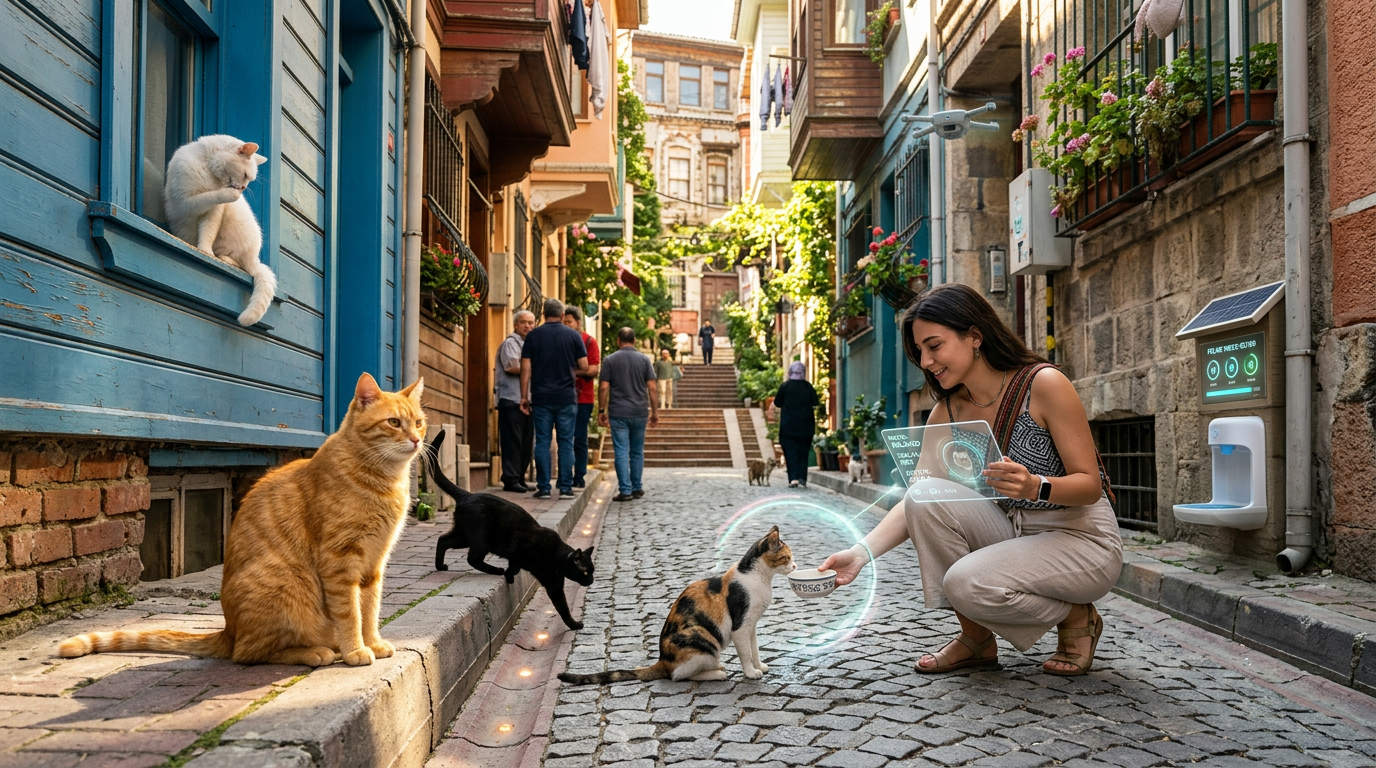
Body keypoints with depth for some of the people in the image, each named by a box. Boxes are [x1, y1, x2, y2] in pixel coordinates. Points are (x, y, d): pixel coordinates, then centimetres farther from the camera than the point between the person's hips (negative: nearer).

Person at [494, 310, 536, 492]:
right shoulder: (510, 343, -3)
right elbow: (511, 366, -18)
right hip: (512, 400, -8)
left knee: (526, 442, 8)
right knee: (512, 442, -7)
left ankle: (520, 479, 14)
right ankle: (511, 480, -4)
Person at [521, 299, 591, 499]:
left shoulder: (533, 335, 2)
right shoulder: (573, 335, 1)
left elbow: (526, 368, -2)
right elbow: (584, 367, -1)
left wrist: (524, 396, 3)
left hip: (541, 398, 0)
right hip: (566, 398, 0)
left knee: (542, 443, 4)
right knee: (566, 443, 5)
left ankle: (543, 488, 4)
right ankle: (566, 488, 4)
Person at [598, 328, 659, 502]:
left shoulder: (610, 360, -1)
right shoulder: (644, 360, 3)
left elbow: (604, 388, -4)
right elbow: (651, 387, 0)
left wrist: (601, 411, 3)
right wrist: (655, 411, 6)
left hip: (618, 413, -2)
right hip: (639, 412, 2)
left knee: (621, 451, -1)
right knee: (637, 451, 13)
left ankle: (625, 490, -5)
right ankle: (636, 488, 19)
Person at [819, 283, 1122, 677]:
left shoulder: (1044, 385, -19)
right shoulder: (947, 413, -2)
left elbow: (1090, 485, -17)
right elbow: (915, 499, -6)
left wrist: (1035, 486, -38)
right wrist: (862, 552, -22)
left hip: (1083, 540, -6)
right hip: (1013, 533, 6)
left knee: (967, 583, -29)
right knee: (928, 502, -20)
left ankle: (1077, 617, 1)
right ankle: (977, 638, -4)